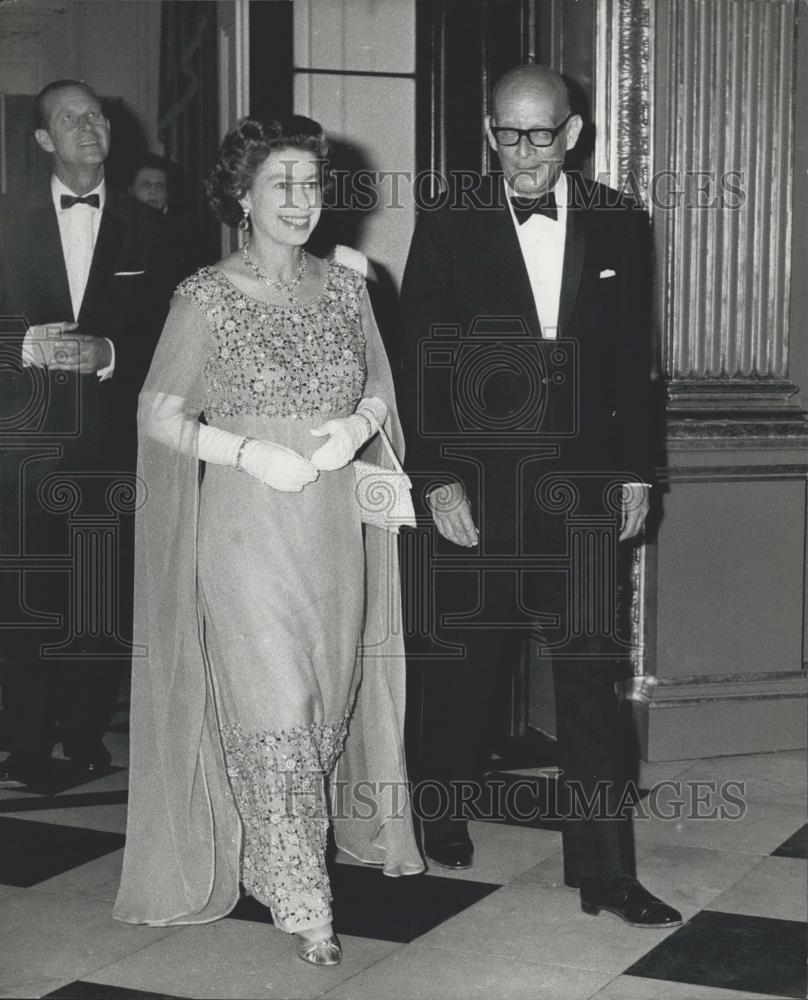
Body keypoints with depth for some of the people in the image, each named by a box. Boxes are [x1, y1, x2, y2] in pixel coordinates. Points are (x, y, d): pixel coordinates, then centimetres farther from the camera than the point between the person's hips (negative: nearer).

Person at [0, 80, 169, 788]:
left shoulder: (144, 228, 9)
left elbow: (163, 333, 4)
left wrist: (108, 352, -12)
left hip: (113, 439, 1)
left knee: (107, 595, 1)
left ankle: (88, 735, 17)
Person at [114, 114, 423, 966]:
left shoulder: (344, 287, 7)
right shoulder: (206, 298, -6)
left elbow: (380, 391, 15)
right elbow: (158, 415, -5)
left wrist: (358, 424, -7)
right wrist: (252, 452, -17)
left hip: (334, 522, 5)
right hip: (247, 524, -4)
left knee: (333, 695, 14)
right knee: (272, 711, -5)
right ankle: (301, 903, 4)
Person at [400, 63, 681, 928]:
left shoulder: (618, 225, 3)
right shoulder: (448, 228, -2)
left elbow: (634, 360, 7)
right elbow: (420, 363, -2)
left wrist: (636, 471, 5)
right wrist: (437, 479, -8)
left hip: (583, 483, 1)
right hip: (479, 485, -1)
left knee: (591, 677, 1)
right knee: (465, 663, 12)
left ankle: (603, 869, 8)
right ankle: (445, 818, 34)